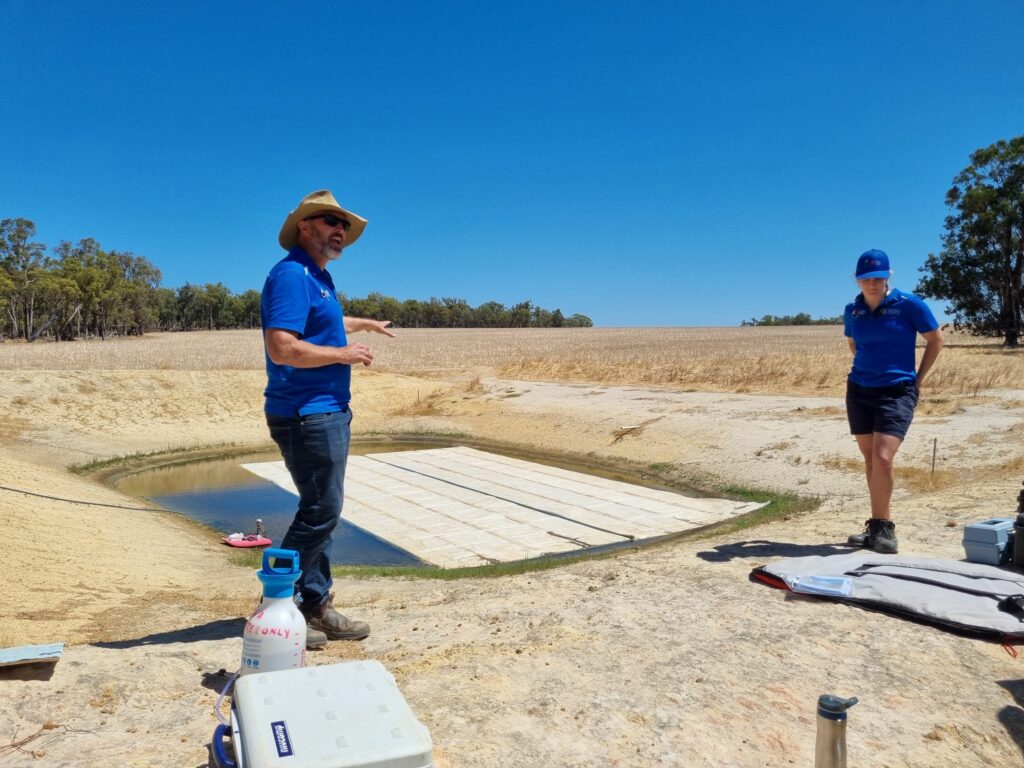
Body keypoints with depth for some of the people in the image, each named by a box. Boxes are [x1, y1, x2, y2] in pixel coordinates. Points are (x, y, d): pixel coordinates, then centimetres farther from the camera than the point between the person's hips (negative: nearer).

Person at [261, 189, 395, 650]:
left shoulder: (318, 278, 17)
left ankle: (317, 607, 22)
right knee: (320, 511, -4)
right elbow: (282, 348, -26)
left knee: (321, 512, 13)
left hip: (328, 412, 10)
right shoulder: (292, 274, -14)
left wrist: (367, 323, 52)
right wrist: (343, 354, -16)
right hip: (307, 416, -10)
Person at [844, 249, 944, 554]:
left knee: (882, 459, -16)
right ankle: (880, 525, 19)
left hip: (897, 392, -4)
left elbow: (935, 340, 3)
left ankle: (881, 527, -3)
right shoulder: (853, 310, 4)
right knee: (870, 461, 9)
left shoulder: (909, 304, -8)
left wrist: (917, 379, 4)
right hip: (859, 391, 5)